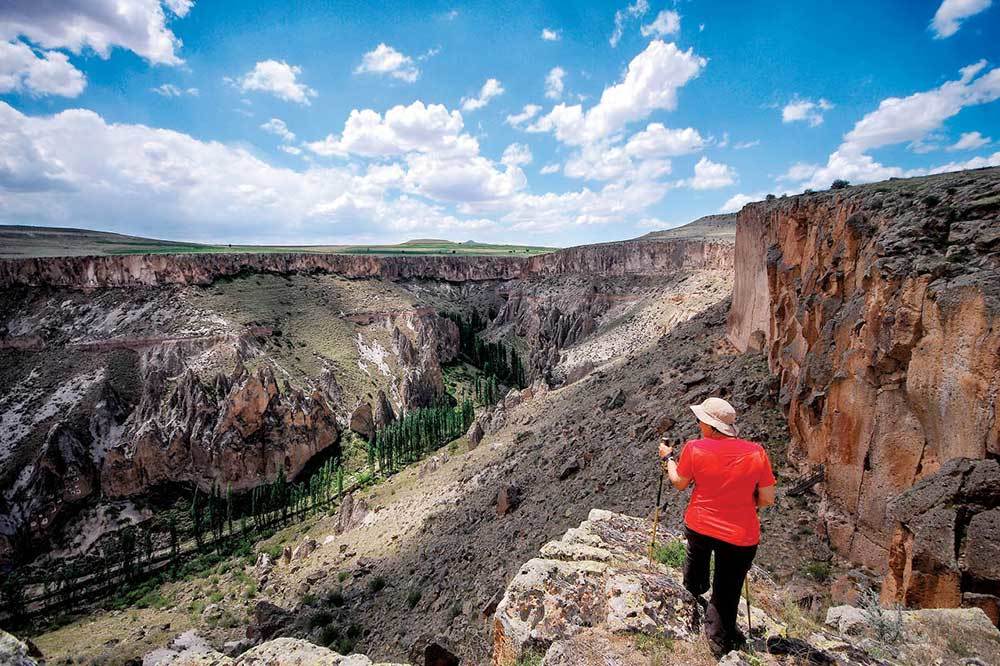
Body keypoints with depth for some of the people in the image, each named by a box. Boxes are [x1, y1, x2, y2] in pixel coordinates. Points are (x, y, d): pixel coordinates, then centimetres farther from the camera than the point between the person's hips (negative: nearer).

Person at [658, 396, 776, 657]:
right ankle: (720, 640, 35)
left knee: (696, 556, 35)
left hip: (698, 525, 2)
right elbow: (767, 499, -9)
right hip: (740, 537, -1)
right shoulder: (756, 452, -16)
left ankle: (693, 592, 62)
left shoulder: (694, 448, -18)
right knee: (727, 591, 17)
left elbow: (679, 483, -2)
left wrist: (667, 457, 14)